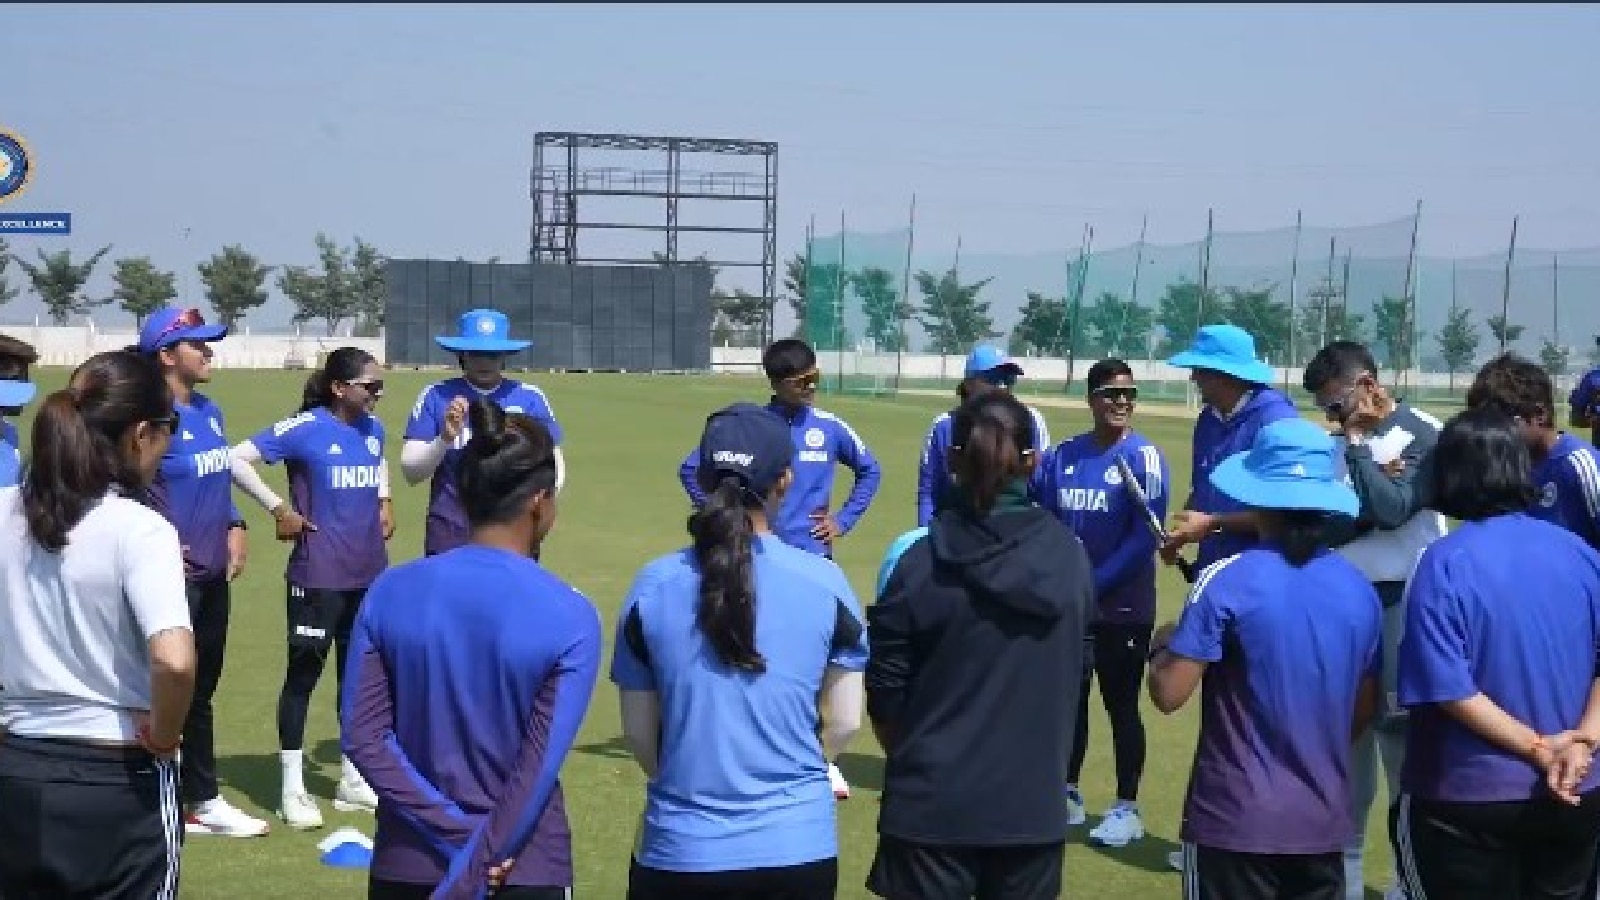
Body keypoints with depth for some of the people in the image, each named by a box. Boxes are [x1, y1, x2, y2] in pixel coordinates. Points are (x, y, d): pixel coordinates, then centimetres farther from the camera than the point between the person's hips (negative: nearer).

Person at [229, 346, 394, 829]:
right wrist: (279, 508, -14)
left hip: (369, 573, 7)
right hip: (318, 575, -7)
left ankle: (353, 781, 27)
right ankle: (293, 789, 9)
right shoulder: (305, 428, -12)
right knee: (304, 672, -1)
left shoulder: (372, 428, 8)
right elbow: (238, 458, -15)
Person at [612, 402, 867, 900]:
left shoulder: (654, 585, -8)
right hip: (798, 847, 0)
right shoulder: (824, 581, -9)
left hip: (679, 850, 0)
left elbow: (638, 730, 0)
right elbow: (845, 722, 0)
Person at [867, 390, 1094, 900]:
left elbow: (884, 691, -5)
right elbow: (1072, 675, 7)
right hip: (1032, 803, 2)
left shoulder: (920, 561, -12)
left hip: (933, 803, -2)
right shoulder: (1071, 557, -4)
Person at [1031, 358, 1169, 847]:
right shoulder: (1062, 455, 5)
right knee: (1068, 700, 15)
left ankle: (1127, 809, 14)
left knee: (1121, 705, 3)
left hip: (1123, 608, -5)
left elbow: (1145, 535, -17)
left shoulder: (1144, 456, -10)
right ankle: (1067, 795, 30)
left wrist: (1094, 584, -19)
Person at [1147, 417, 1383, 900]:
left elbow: (1169, 695, -14)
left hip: (1236, 821, -4)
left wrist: (1162, 644, 6)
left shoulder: (1227, 581, -14)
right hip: (1323, 821, 4)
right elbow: (1364, 712, 13)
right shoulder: (1361, 590, 3)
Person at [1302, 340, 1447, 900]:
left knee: (1401, 731, -1)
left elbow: (1393, 509, -21)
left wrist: (1357, 447, -13)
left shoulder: (1426, 437, -8)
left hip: (1402, 602, -5)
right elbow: (1325, 528, -2)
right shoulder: (1339, 443, 7)